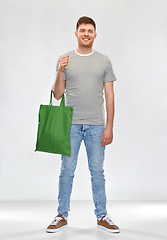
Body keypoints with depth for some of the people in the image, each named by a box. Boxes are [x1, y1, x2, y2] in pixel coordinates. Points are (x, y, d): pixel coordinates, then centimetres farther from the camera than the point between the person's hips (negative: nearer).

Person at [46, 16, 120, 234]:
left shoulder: (104, 61, 6)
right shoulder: (65, 60, 6)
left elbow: (109, 96, 3)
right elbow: (57, 95, 4)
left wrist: (109, 126, -4)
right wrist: (60, 71, -12)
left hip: (96, 125, 0)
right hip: (71, 125, 0)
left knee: (97, 170, 6)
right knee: (67, 170, 4)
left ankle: (102, 216, 18)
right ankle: (62, 216, 17)